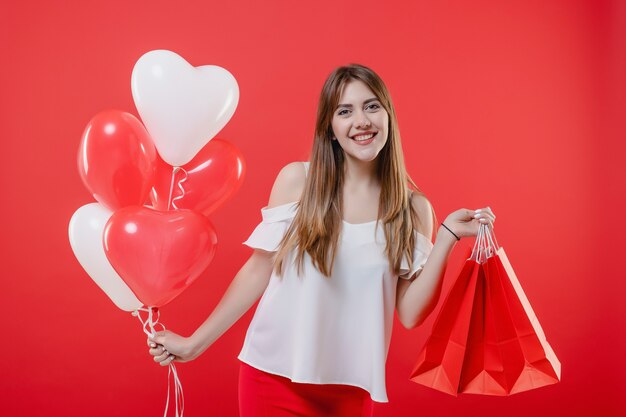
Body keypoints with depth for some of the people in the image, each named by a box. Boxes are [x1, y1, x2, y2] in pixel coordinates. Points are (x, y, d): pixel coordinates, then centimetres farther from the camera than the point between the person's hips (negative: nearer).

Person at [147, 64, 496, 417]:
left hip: (350, 386, 1)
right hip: (274, 375, -1)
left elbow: (410, 314, -5)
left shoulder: (413, 208, -2)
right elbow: (258, 271, 1)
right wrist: (194, 344, 2)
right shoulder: (296, 181, -5)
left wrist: (448, 237, -12)